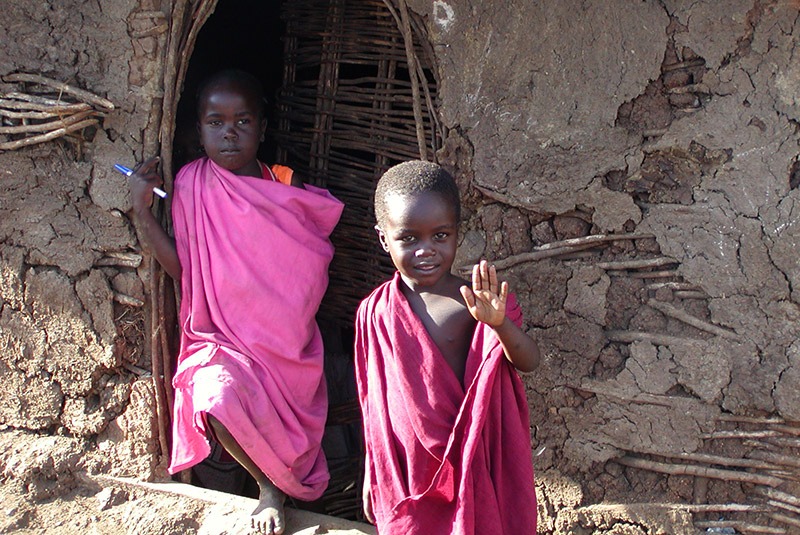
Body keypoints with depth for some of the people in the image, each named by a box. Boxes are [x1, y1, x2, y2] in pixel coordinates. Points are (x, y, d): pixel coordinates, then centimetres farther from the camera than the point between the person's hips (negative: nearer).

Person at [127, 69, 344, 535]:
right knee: (216, 398, -29)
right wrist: (143, 212, -8)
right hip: (222, 338, 0)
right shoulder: (193, 186, 0)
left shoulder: (286, 191, -2)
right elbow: (185, 271, -2)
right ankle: (270, 486, 2)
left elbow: (312, 275, 7)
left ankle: (278, 486, 17)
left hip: (284, 343, 0)